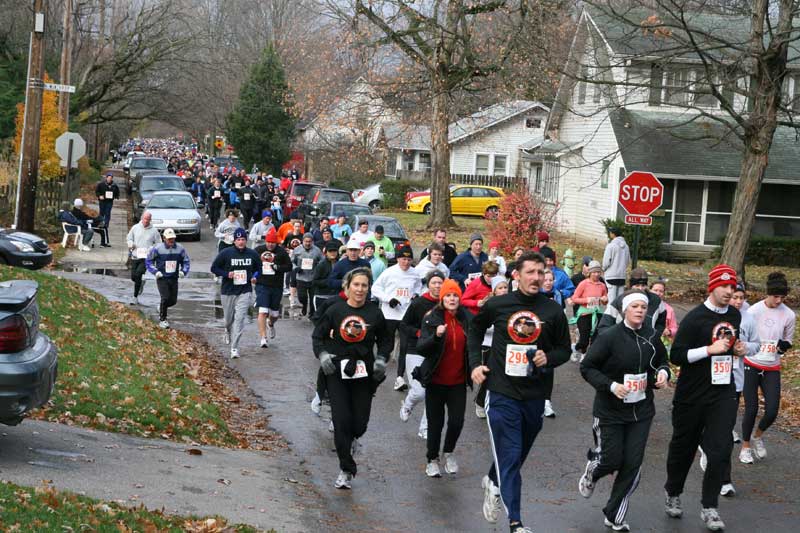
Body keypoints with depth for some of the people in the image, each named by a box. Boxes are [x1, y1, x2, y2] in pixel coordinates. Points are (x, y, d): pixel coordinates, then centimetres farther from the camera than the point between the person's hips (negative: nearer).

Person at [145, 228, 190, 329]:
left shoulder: (180, 249, -2)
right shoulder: (157, 249, -11)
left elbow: (186, 262, 12)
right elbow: (148, 261, 1)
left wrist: (183, 271, -6)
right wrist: (155, 271, -11)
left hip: (174, 279, 4)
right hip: (162, 279, -4)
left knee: (173, 300, 5)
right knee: (165, 298, -14)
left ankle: (161, 308, 38)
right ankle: (162, 320, 2)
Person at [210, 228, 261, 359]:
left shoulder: (252, 254, 3)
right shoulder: (225, 253, -5)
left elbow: (258, 268, 18)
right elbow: (214, 268, 1)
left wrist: (255, 277, -3)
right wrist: (227, 274, -14)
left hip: (244, 292, 0)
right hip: (228, 291, 0)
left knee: (239, 318, -12)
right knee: (229, 318, 12)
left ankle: (234, 348, -11)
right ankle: (228, 331, 49)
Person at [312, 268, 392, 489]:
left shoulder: (374, 313, -1)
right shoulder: (335, 310, -3)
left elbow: (385, 340, 13)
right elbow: (317, 336, 7)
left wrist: (381, 359, -3)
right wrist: (322, 355, -10)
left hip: (364, 373, 1)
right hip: (337, 373, -1)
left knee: (360, 423, 4)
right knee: (341, 420, -6)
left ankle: (352, 438, 42)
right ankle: (346, 470, 5)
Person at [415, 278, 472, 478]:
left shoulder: (467, 319, 1)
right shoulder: (431, 319, -7)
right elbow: (421, 349, -15)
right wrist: (436, 336, -31)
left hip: (458, 381, 2)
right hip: (436, 381, -2)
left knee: (457, 421, -4)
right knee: (435, 422, 6)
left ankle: (448, 452, 24)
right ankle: (432, 460, 25)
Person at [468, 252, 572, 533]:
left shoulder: (553, 311, -2)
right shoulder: (497, 305, -4)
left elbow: (564, 349, 10)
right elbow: (475, 329, 15)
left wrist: (548, 358, -11)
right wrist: (475, 363, 5)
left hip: (534, 395, 3)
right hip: (502, 394, -3)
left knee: (518, 454, 19)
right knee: (510, 458, -8)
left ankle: (492, 483, 49)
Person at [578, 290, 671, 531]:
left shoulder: (652, 336, -1)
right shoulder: (610, 337, -14)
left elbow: (662, 360, 17)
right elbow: (587, 367, -10)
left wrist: (663, 372, -6)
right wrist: (611, 385, -22)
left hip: (641, 411, 4)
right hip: (610, 410, -4)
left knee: (633, 464, 1)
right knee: (611, 460, 1)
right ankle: (591, 473, 41)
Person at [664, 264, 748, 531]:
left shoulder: (735, 315, 9)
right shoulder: (695, 317, -12)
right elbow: (676, 355, -15)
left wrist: (737, 349, 7)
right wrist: (711, 349, -22)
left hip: (724, 393, 4)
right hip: (692, 396, -4)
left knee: (719, 450, -7)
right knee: (683, 447, 11)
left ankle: (710, 508, 1)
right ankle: (673, 494, 34)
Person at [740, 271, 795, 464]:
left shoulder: (788, 315, -2)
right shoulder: (754, 311, -9)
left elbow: (788, 341, 9)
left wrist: (785, 345, -11)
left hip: (772, 369, 2)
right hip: (751, 365, -2)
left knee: (772, 410, -6)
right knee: (751, 409, -2)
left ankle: (758, 435, 25)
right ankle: (746, 446, 18)